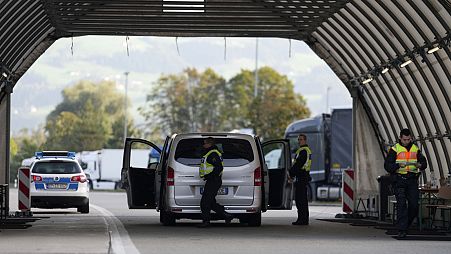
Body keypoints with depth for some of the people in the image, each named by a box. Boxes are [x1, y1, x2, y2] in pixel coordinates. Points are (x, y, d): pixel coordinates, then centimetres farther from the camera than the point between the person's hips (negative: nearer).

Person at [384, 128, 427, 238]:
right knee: (401, 204, -10)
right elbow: (387, 165, -5)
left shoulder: (415, 149, 12)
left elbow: (424, 163, 14)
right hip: (399, 179, -3)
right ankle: (401, 230, -10)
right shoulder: (395, 149, 1)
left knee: (414, 205, -2)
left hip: (412, 180, 3)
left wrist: (420, 165, -10)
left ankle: (406, 224, 21)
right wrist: (398, 165, -22)